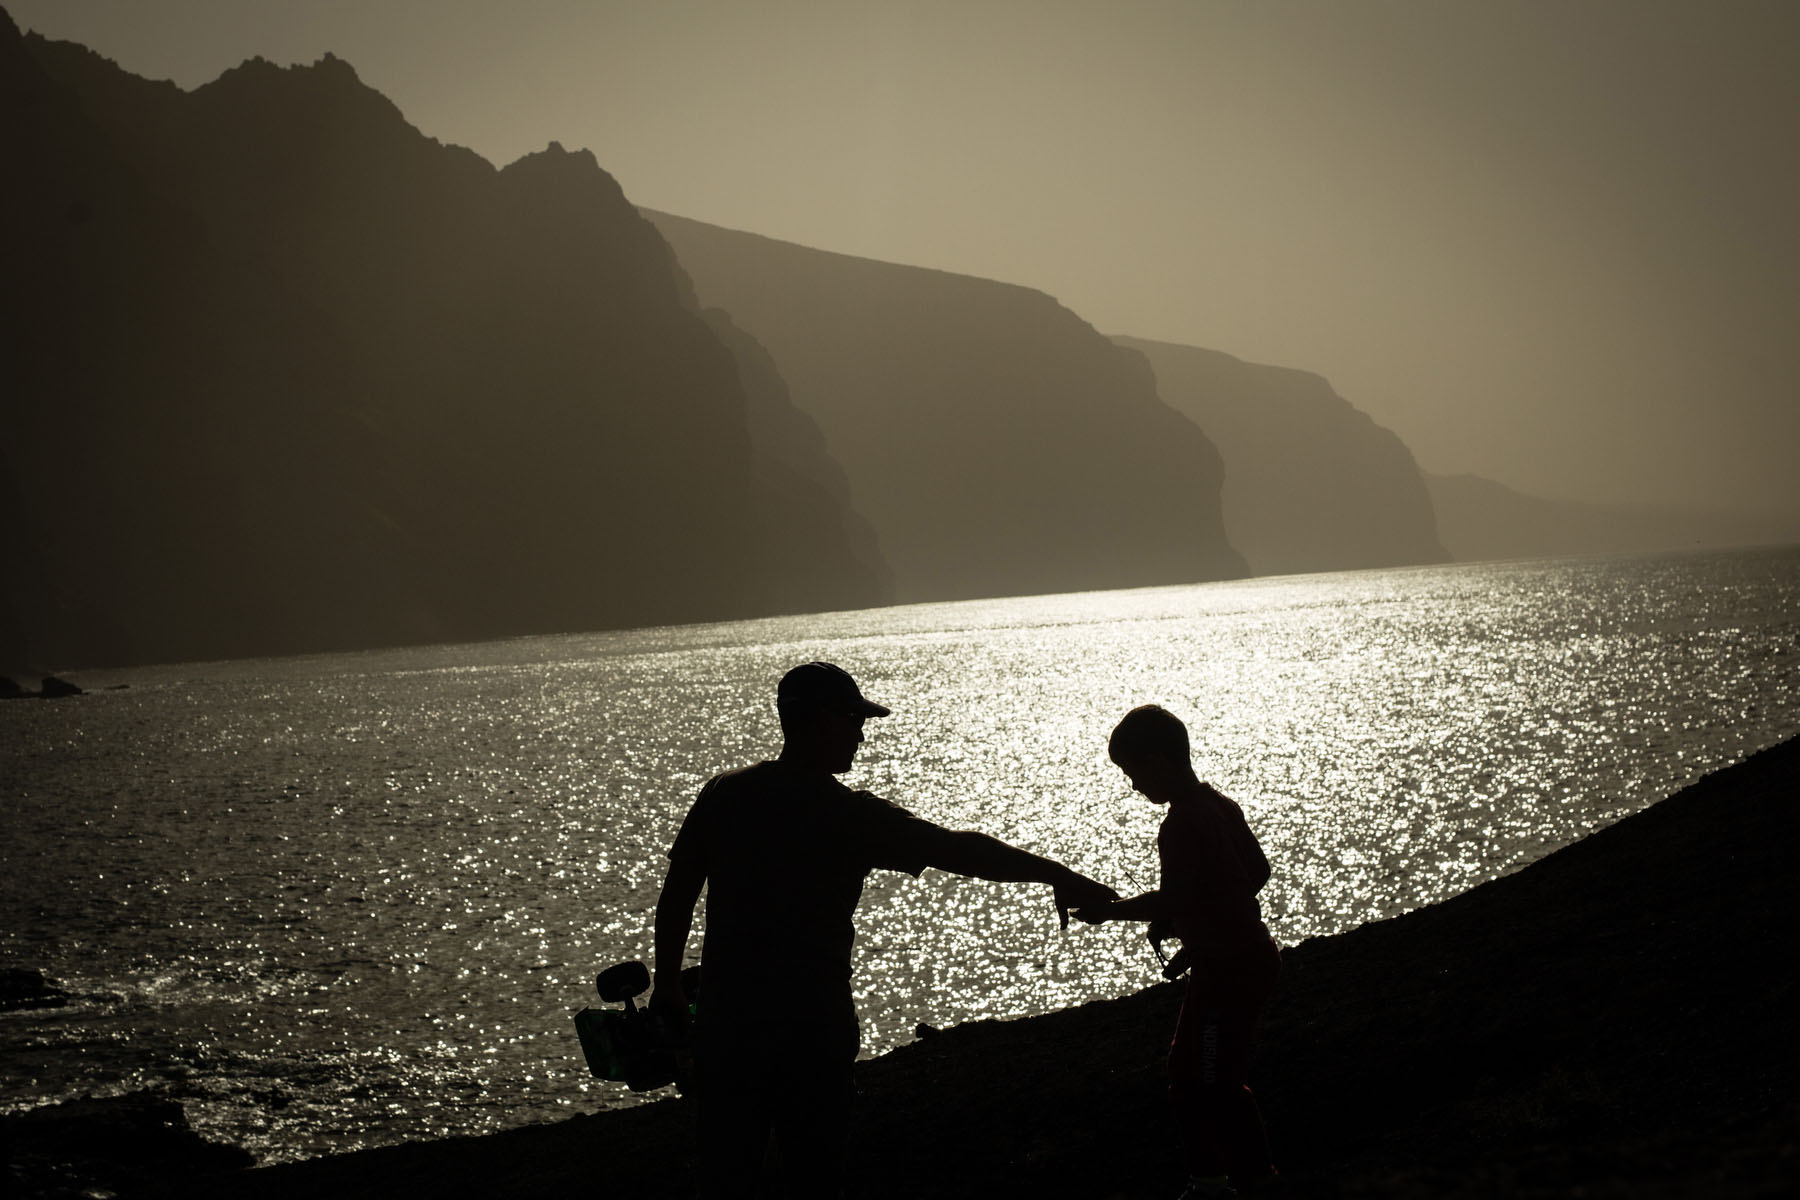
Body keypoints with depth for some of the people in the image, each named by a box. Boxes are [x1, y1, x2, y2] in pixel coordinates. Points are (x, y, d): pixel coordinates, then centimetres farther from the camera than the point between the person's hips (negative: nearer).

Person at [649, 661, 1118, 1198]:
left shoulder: (723, 797, -1)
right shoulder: (852, 817, -11)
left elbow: (675, 897, 3)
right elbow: (962, 851, -11)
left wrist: (667, 986, 16)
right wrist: (1058, 876, -4)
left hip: (725, 1023, 3)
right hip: (812, 1029, -3)